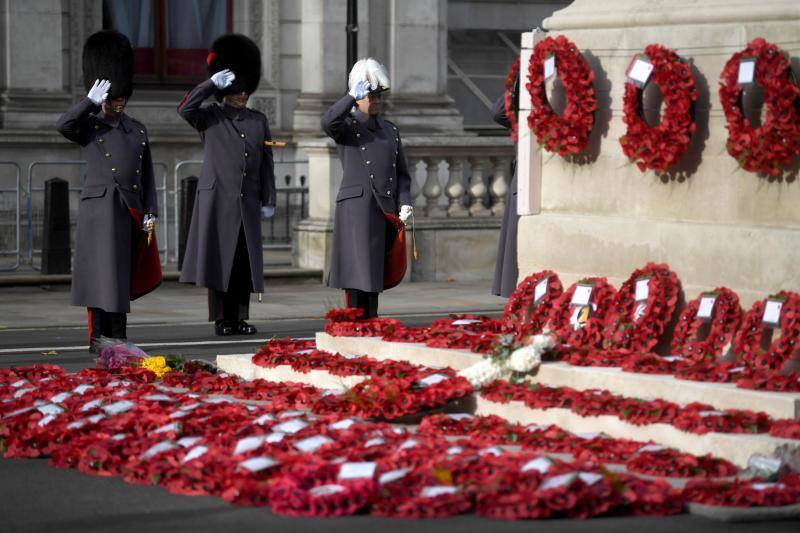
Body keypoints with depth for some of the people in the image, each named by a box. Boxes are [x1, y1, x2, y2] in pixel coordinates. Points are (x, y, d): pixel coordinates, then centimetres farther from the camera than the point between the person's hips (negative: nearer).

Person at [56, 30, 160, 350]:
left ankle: (118, 339, 14)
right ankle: (97, 338, -4)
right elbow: (62, 125, -21)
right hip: (99, 210, -5)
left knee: (124, 277, 8)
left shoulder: (137, 130, 15)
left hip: (130, 212, 5)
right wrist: (92, 101, -17)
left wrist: (150, 213, 6)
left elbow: (147, 176, 14)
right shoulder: (88, 126, 2)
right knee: (101, 273, -7)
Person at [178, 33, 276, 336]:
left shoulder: (259, 121, 13)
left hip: (248, 204, 4)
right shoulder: (210, 118, 2)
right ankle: (221, 319, 1)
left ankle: (240, 318, 10)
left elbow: (266, 163, 13)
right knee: (218, 258, -3)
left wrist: (268, 200, 9)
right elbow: (185, 109, -18)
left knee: (245, 261, 4)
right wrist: (213, 83, -18)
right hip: (217, 200, -4)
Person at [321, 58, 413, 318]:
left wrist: (404, 203, 2)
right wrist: (353, 95, -22)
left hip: (385, 210, 6)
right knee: (357, 272, -10)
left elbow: (401, 173, 17)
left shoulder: (390, 130, 18)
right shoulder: (348, 125, 3)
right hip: (356, 209, -5)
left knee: (376, 275, 8)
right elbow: (328, 123, -23)